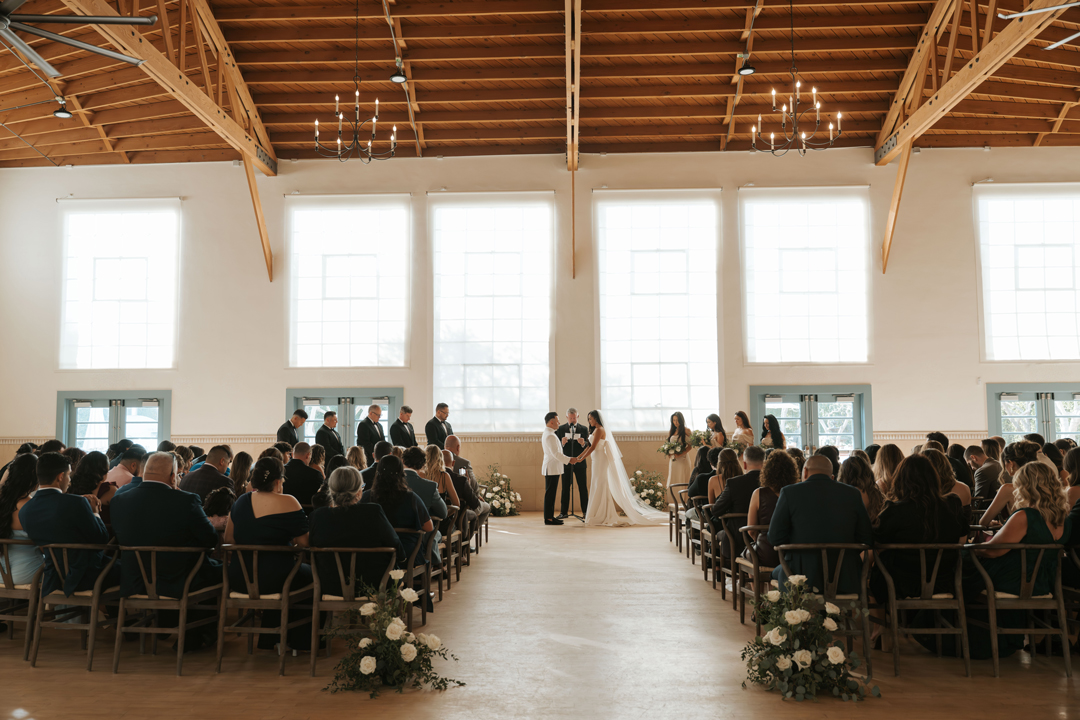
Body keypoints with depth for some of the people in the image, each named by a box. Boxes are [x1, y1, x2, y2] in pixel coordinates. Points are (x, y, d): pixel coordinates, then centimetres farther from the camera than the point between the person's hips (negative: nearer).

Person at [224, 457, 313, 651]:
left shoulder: (241, 500, 5)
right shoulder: (288, 502, -13)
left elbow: (228, 538, 14)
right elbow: (304, 542, -10)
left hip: (238, 579, 7)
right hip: (274, 579, -6)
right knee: (310, 573, 20)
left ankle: (270, 640, 43)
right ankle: (299, 640, 33)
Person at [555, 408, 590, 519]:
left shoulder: (584, 429, 5)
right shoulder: (560, 429, 3)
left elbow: (588, 446, 0)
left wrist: (583, 443, -22)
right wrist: (562, 443, -23)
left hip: (580, 463, 0)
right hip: (566, 463, 0)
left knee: (583, 488, 2)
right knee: (565, 488, 3)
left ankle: (585, 512, 8)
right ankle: (564, 512, 9)